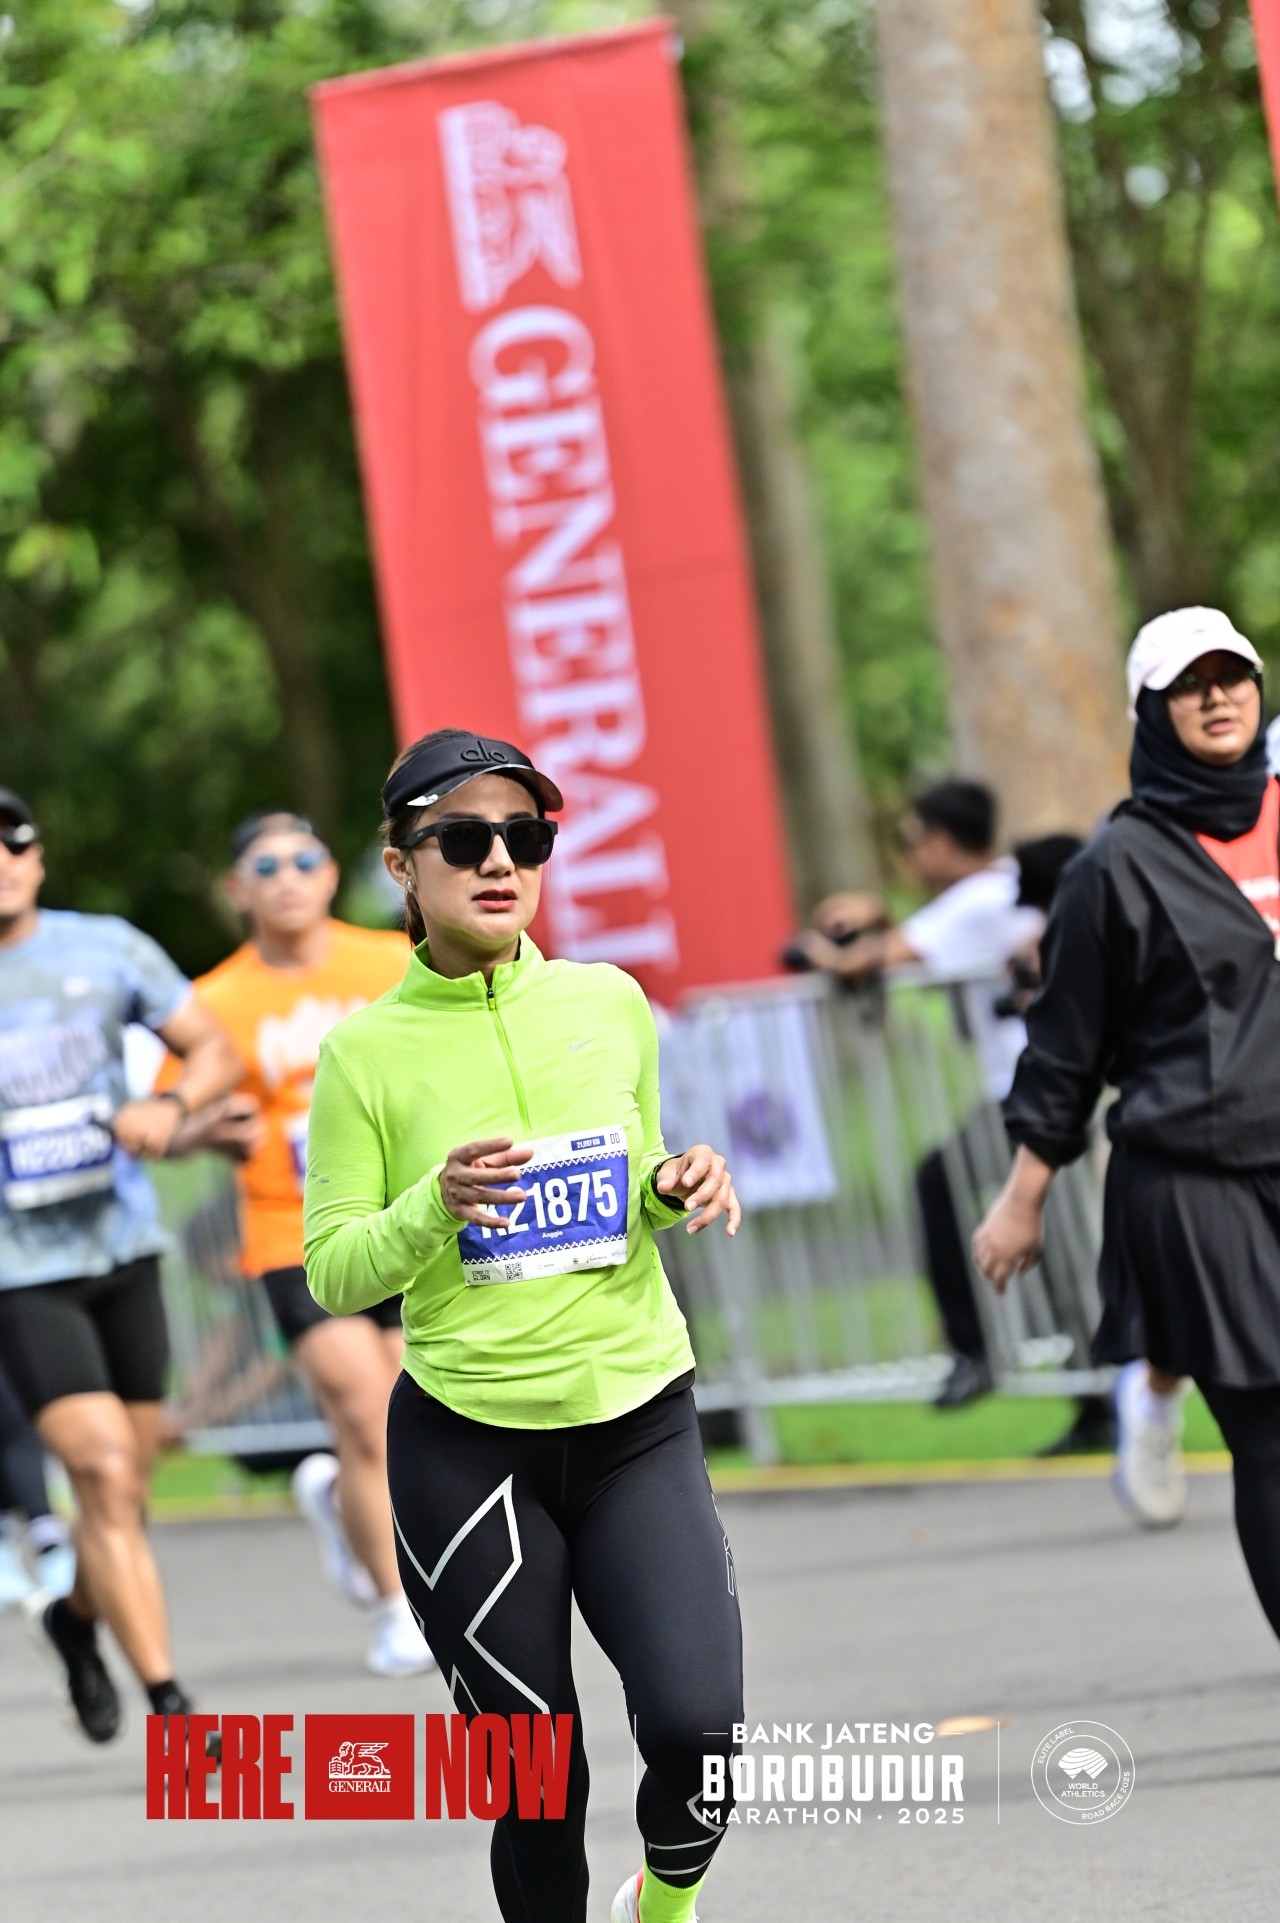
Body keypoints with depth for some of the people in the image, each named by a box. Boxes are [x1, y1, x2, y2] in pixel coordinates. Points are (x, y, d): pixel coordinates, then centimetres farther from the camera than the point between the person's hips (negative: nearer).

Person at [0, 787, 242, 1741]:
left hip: (124, 1247, 4)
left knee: (127, 1479, 13)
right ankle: (170, 1704, -13)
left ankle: (77, 1618, 44)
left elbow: (216, 1050, 6)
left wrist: (169, 1106, -14)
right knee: (105, 1474, -15)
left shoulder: (107, 949, 2)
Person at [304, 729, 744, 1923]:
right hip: (464, 1444, -2)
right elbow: (333, 1274, -3)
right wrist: (435, 1206, -21)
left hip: (639, 1422, 2)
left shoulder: (609, 1004, 4)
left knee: (696, 1724, -15)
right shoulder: (365, 1052, -5)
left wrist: (681, 1189, -4)